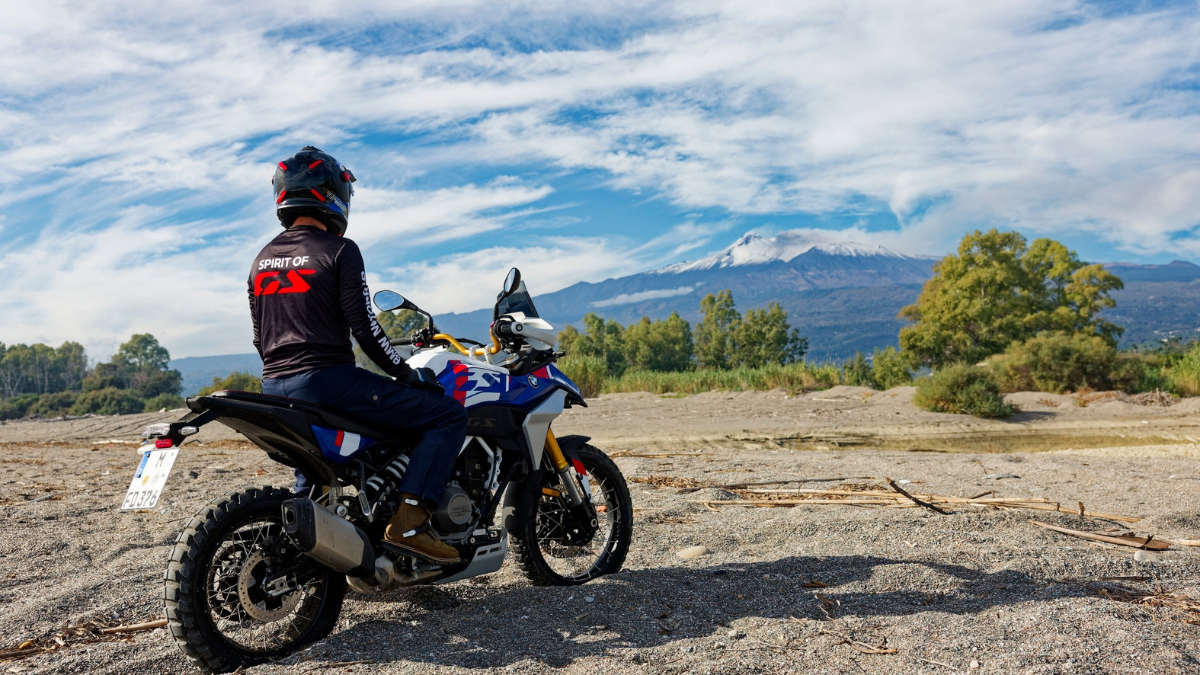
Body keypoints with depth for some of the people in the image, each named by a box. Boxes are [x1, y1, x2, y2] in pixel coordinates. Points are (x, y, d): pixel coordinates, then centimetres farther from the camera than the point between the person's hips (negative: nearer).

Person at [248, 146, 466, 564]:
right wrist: (407, 374, -3)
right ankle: (408, 521, -16)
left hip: (274, 389, 9)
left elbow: (260, 338, 18)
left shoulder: (262, 260, 14)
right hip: (328, 379, -8)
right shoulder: (339, 250, -8)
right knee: (449, 415, -7)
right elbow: (363, 327, -13)